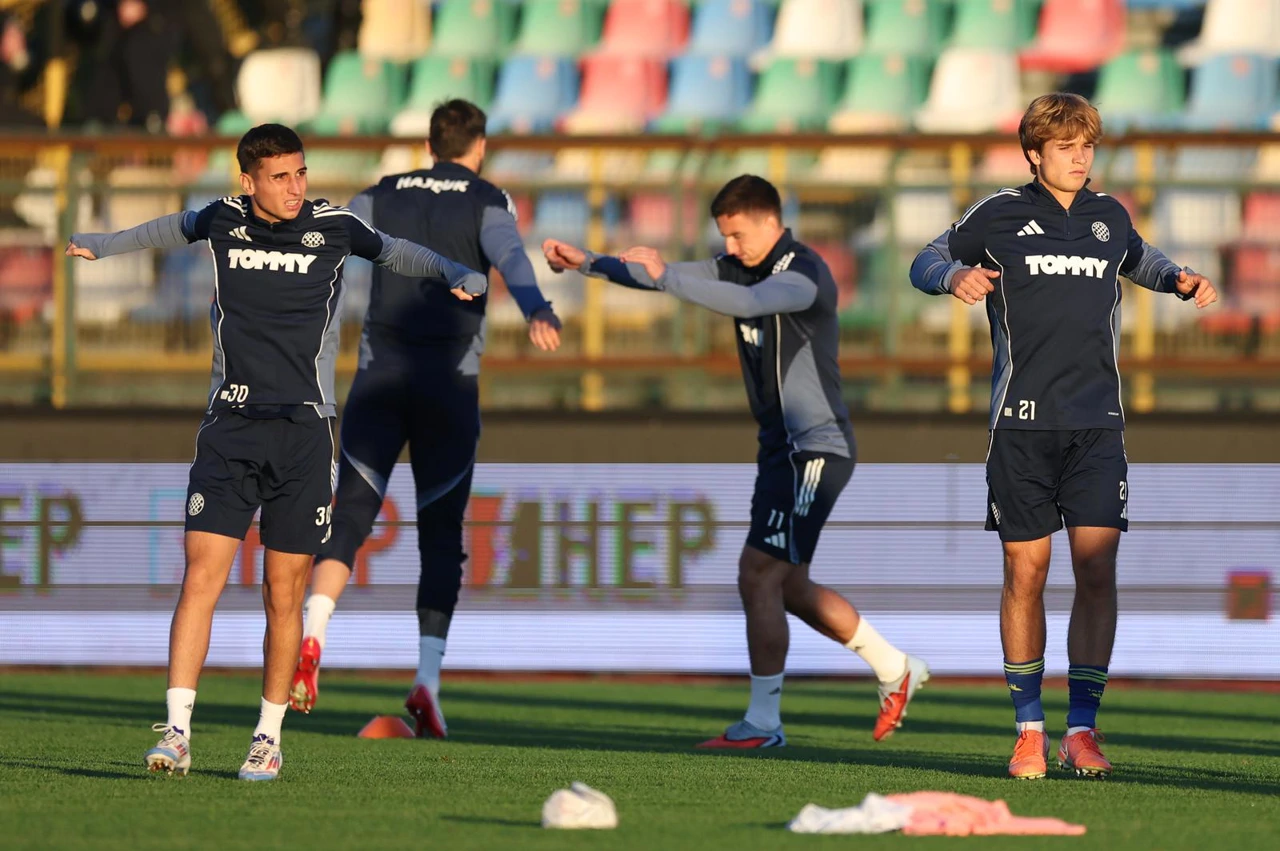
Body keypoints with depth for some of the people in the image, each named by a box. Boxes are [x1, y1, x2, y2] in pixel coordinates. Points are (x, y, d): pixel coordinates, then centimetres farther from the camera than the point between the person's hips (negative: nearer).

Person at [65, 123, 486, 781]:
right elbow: (171, 229, 28)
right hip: (230, 425, 0)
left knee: (283, 595, 2)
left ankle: (269, 738, 15)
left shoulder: (333, 226, 1)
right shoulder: (222, 221, 5)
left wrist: (460, 277, 2)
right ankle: (177, 732, -13)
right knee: (201, 578, -11)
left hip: (303, 429, 0)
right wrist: (100, 246, 31)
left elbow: (398, 253, 17)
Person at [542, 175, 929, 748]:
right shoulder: (742, 267, 10)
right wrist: (585, 264, 1)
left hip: (814, 449, -10)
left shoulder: (803, 274, -17)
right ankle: (896, 670, 27)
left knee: (759, 575, -13)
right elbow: (660, 275, 12)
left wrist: (664, 276, -38)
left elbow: (748, 303, -37)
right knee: (789, 587, 15)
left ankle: (762, 723, -9)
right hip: (782, 447, 10)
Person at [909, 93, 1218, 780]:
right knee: (1026, 574, 0)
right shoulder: (999, 215, 2)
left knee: (1097, 573, -8)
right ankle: (1029, 729, 12)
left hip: (1097, 423, 2)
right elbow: (925, 264, 10)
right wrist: (956, 277, -12)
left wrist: (1179, 280, 13)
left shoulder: (1108, 216, 12)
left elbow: (1138, 259, 33)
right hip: (1022, 423, -2)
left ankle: (1082, 730, -4)